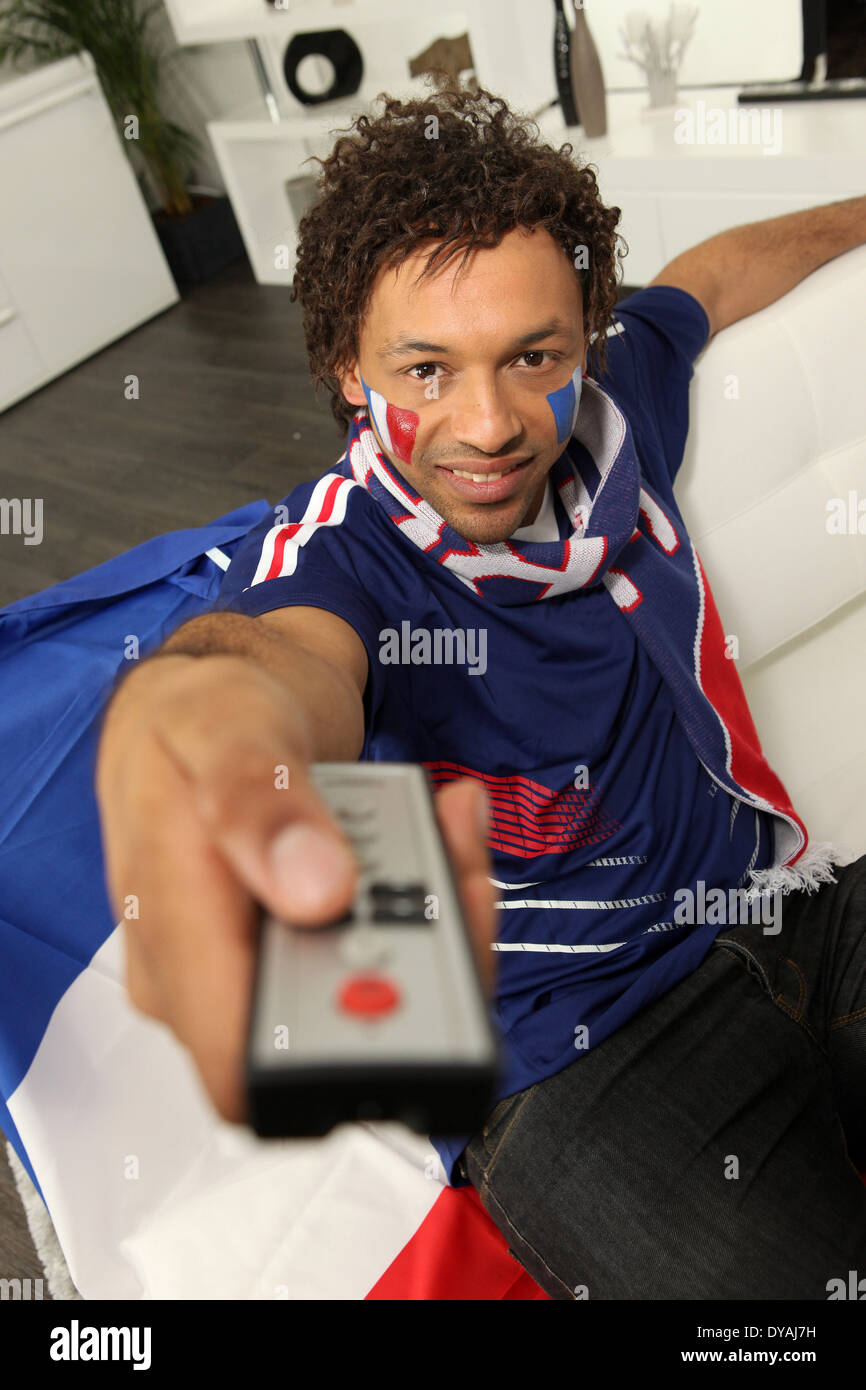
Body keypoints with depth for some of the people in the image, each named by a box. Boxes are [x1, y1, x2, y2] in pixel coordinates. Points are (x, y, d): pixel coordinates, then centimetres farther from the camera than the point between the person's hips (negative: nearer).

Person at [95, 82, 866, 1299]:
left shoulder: (612, 400, 1)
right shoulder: (336, 551, -16)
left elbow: (707, 278, 24)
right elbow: (291, 650, -40)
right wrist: (188, 697, -64)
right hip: (581, 1040, -5)